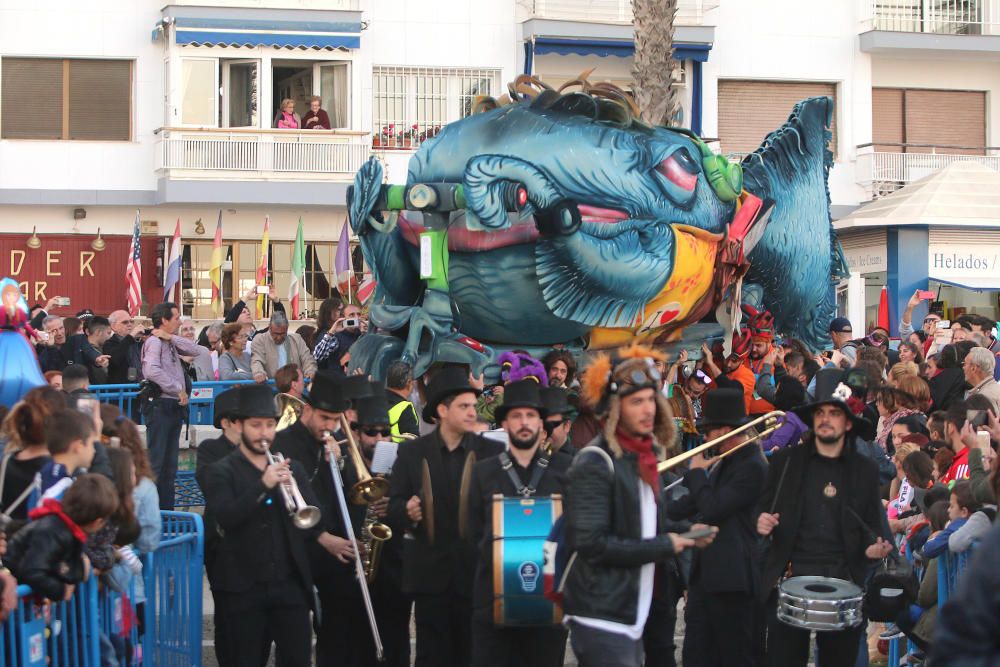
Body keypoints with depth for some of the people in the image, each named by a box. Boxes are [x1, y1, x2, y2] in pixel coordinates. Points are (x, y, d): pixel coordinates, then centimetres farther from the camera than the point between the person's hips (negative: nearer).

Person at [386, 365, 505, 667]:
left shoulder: (493, 452, 4)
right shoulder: (412, 453, 5)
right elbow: (393, 507, 5)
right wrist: (407, 511, -16)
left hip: (478, 572, 0)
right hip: (431, 574, 0)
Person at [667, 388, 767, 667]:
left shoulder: (752, 467, -16)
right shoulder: (722, 461, 13)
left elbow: (712, 508, -24)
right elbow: (694, 503, 21)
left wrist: (697, 473, -10)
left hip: (732, 578, -9)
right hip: (705, 572, 9)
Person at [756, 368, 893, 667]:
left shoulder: (865, 469, 9)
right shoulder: (785, 461, 7)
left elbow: (873, 526, 12)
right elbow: (763, 509, 12)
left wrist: (875, 547, -8)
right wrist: (762, 522, -9)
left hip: (843, 584, 1)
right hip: (790, 579, 0)